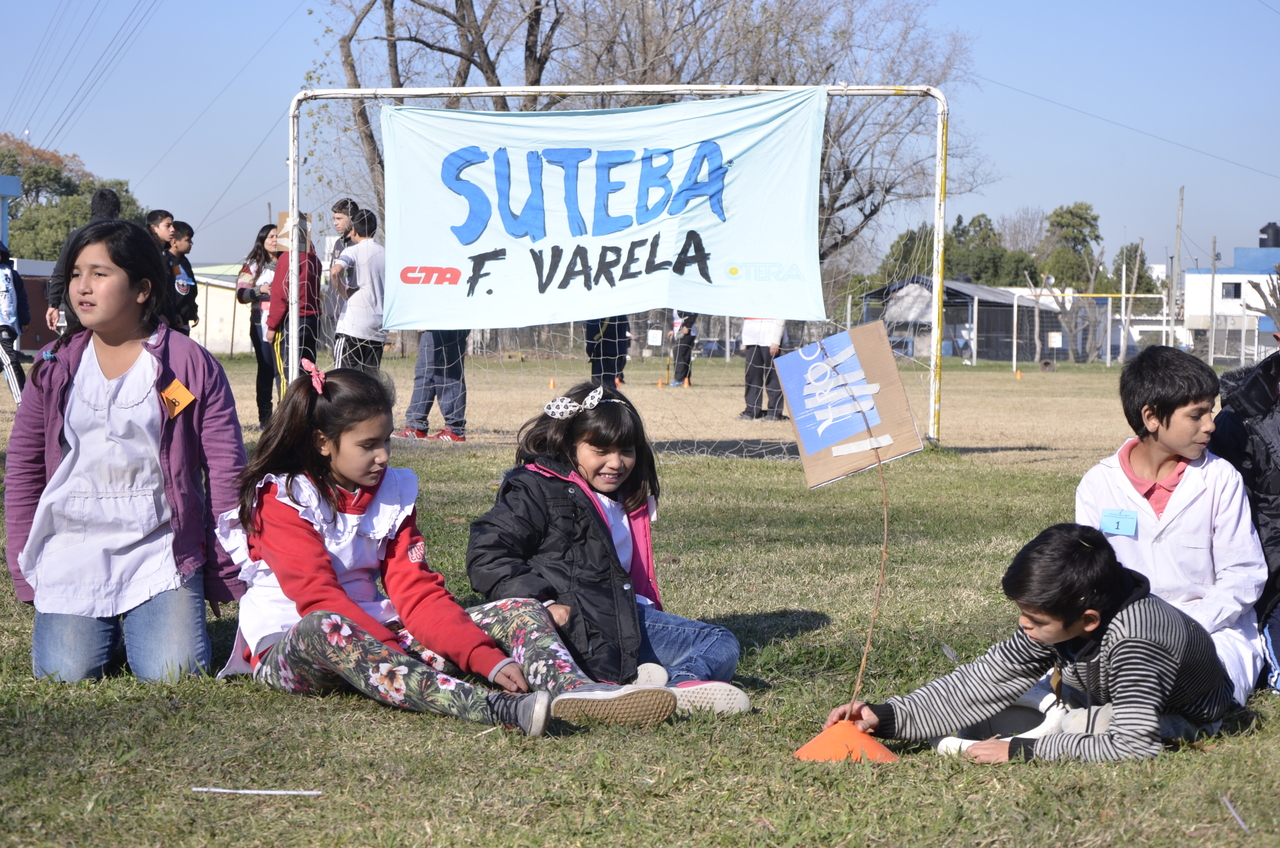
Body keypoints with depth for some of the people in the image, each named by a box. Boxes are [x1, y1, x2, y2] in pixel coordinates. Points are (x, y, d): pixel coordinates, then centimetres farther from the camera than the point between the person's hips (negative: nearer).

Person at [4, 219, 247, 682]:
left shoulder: (191, 364, -2)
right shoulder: (54, 367, 5)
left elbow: (225, 471, 0)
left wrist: (226, 575, -1)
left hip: (159, 550, -2)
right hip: (71, 550, 2)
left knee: (171, 672, -17)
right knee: (66, 672, -13)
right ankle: (102, 624, 21)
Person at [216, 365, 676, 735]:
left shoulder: (393, 493, 11)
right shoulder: (280, 499, -7)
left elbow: (417, 592, -1)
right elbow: (319, 598, -20)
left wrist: (488, 658, -19)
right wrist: (404, 661, -31)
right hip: (290, 648, -6)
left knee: (518, 612, -10)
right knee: (326, 628, -43)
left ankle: (572, 690, -48)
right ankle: (495, 708, -63)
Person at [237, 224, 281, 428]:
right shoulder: (253, 265, 8)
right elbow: (241, 294, 0)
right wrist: (260, 290, -16)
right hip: (262, 325, -1)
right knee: (266, 369, 0)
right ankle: (265, 416, 4)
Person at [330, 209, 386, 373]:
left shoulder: (353, 251, -4)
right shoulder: (386, 254, 12)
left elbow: (335, 271, -23)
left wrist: (343, 291, -8)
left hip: (352, 327, -5)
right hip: (378, 330, 5)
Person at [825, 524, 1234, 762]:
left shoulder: (1132, 642, -44)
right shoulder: (1055, 620, -21)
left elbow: (1134, 747, -47)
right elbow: (988, 679, -18)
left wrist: (1024, 751, -42)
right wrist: (886, 717, -27)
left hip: (1181, 719, -6)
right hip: (1104, 697, 6)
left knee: (1082, 726, -31)